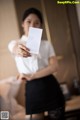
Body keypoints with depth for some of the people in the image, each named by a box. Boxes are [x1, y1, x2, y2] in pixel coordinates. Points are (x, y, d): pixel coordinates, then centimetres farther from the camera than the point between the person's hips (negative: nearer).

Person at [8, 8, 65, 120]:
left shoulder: (46, 44, 7)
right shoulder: (16, 43, 4)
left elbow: (54, 66, -6)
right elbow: (14, 48, -22)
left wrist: (31, 76, -18)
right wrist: (18, 50, -49)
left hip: (50, 86, 1)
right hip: (32, 88, -1)